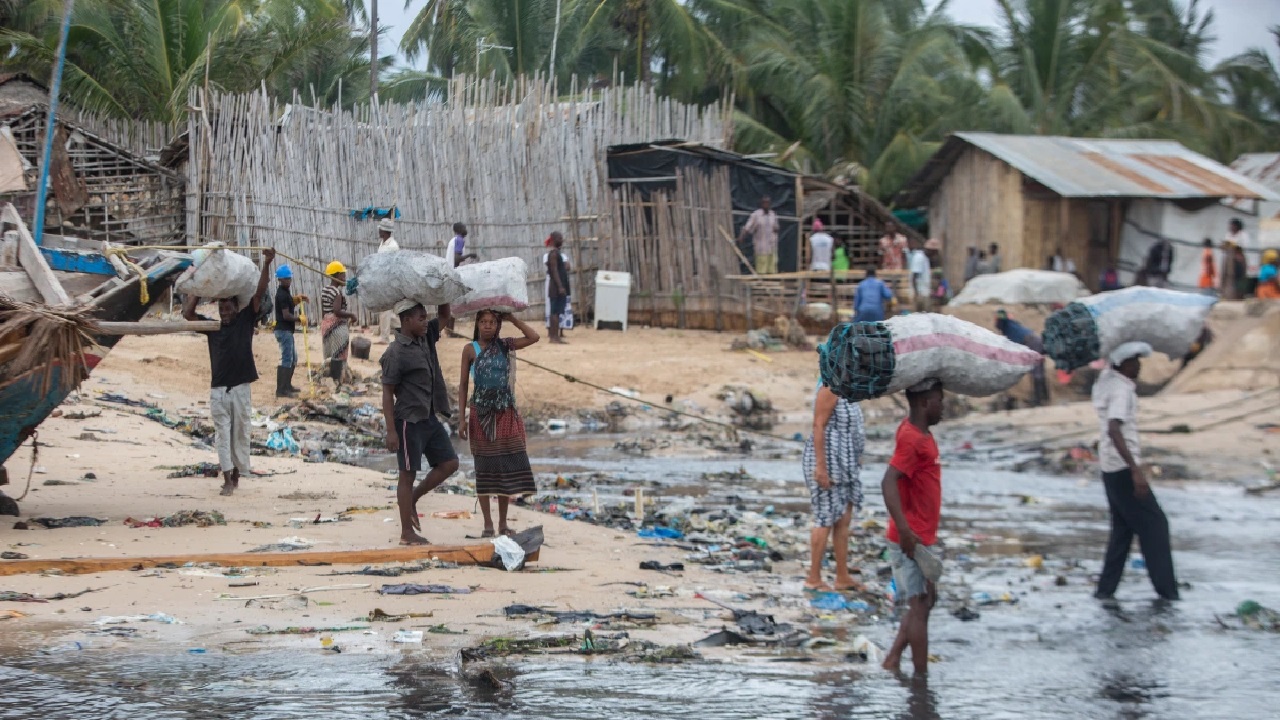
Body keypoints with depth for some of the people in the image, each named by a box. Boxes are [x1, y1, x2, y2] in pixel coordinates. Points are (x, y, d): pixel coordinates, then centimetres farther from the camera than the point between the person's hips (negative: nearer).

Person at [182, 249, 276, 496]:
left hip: (240, 388, -1)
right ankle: (227, 479, -4)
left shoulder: (245, 322, 4)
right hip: (218, 389, 1)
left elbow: (259, 293, -5)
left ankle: (237, 474, 17)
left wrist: (267, 264, -13)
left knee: (240, 434, 5)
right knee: (222, 434, -2)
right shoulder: (212, 327, 8)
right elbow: (187, 313, 2)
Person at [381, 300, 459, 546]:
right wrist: (391, 431, -18)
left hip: (429, 418, 8)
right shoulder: (396, 354, -15)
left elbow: (444, 316, 21)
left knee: (449, 463, 5)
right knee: (408, 474, -1)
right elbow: (387, 393, -15)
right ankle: (407, 533, 6)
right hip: (409, 421, -8)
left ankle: (411, 499, 21)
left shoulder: (425, 339, 8)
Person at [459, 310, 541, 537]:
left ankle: (503, 522, 12)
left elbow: (533, 337, -8)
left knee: (507, 467, 3)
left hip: (505, 413, 3)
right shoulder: (471, 349, -2)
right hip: (481, 414, -3)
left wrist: (511, 318, -6)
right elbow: (463, 385, -1)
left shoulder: (504, 346, 5)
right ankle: (488, 524, 8)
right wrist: (462, 418, -5)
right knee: (484, 469, 1)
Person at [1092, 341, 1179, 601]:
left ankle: (1106, 588, 12)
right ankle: (1167, 590, -4)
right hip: (1123, 466, -9)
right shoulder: (1121, 390, -19)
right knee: (1154, 524, -3)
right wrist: (1136, 470, -35)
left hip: (1111, 467, 9)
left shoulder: (1107, 381, 7)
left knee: (1123, 527, 15)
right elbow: (1114, 430, -31)